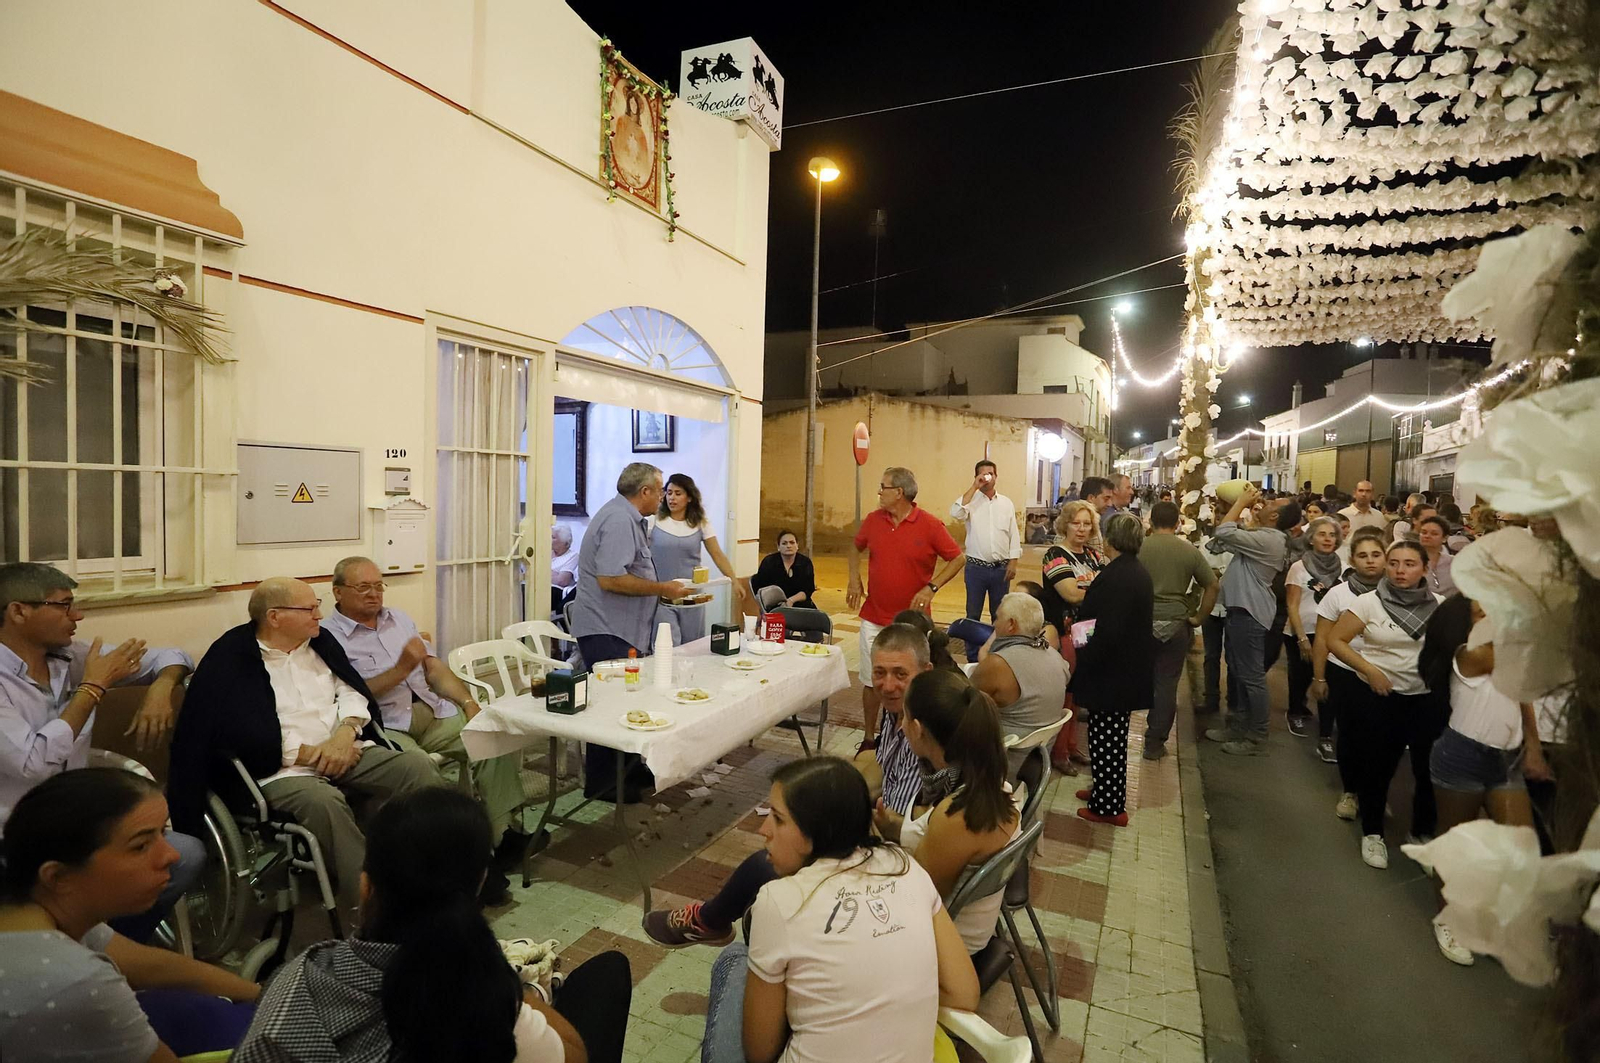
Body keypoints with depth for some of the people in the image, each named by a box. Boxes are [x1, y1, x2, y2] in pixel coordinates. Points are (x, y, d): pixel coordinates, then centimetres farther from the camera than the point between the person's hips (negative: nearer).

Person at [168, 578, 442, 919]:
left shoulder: (320, 641, 14)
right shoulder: (230, 658, -3)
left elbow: (353, 692, 12)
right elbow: (239, 734, -13)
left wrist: (346, 732, -9)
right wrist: (308, 753, -13)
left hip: (345, 752, 6)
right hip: (280, 770, -5)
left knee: (416, 764, -18)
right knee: (323, 799, -37)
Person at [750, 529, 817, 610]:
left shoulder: (805, 562, 4)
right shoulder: (768, 562, -1)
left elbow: (808, 590, 0)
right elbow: (759, 589, -5)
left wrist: (791, 600, -18)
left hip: (800, 604, 2)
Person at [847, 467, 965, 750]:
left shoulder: (930, 525, -11)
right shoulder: (873, 520, 1)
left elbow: (958, 559, -5)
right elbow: (856, 546, 19)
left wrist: (931, 587, -16)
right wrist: (854, 579, 4)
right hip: (874, 618, 4)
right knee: (871, 681, 10)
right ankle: (868, 739, 25)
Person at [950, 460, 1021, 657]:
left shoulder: (1006, 503, 6)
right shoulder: (971, 500, -2)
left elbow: (1014, 535, 7)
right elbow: (956, 513, -24)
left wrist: (1013, 562, -1)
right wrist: (974, 487, -19)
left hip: (1001, 567, 2)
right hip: (976, 567, -2)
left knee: (999, 614, 12)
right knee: (973, 614, 8)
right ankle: (972, 656, 18)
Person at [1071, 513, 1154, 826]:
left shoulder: (1114, 577, -23)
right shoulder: (1139, 573, 8)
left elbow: (1107, 633, -27)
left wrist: (1082, 664, -15)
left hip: (1110, 673, -10)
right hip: (1131, 670, 10)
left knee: (1105, 740, 2)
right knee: (1114, 737, 21)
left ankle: (1109, 807, 13)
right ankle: (1108, 790, 35)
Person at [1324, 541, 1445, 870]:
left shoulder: (1439, 605, -1)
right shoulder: (1369, 602, -7)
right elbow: (1335, 640, -5)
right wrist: (1369, 669, -13)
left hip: (1429, 698, 2)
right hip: (1380, 697, -2)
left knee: (1430, 768, 7)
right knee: (1377, 767, 9)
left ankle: (1423, 834, 30)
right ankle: (1372, 833, 27)